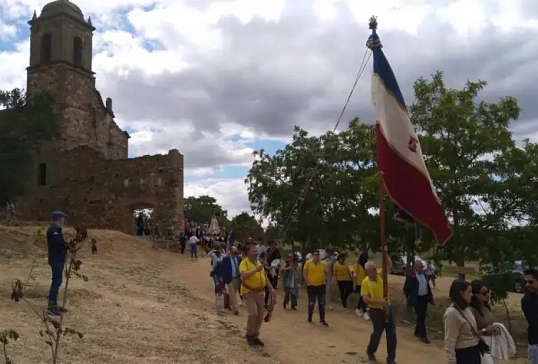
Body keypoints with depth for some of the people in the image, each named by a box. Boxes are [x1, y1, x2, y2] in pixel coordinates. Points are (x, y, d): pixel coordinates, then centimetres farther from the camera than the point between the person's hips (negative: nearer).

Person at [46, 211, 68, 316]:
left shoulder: (56, 228, 18)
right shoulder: (54, 229, -15)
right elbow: (58, 243, -25)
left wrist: (66, 245, -2)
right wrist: (68, 245, -10)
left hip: (57, 259, 11)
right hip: (56, 259, -11)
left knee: (56, 281, 14)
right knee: (57, 281, -11)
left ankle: (53, 304, 21)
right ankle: (51, 306, -11)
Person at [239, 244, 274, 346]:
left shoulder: (259, 263, 14)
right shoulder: (244, 263, -9)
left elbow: (264, 277, 20)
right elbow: (243, 275, -27)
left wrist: (271, 288, 10)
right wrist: (255, 270, -34)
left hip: (259, 293, 7)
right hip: (249, 293, -7)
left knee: (260, 316, 8)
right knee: (253, 313, -19)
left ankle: (255, 336, 24)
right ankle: (249, 335, 2)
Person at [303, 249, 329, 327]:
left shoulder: (323, 264, 4)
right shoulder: (308, 263, -5)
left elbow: (326, 273, 15)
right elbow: (304, 274, -4)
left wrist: (325, 280, -1)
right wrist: (307, 283, -10)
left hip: (321, 286, 2)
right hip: (311, 286, -2)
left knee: (322, 304, 2)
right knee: (311, 303, 7)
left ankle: (322, 320, 8)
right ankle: (310, 317, 29)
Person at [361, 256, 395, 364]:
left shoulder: (380, 275, 4)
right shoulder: (365, 282, -11)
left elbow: (389, 265, 3)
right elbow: (365, 299, -17)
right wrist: (379, 302, -25)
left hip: (387, 308, 5)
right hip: (376, 311, -5)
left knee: (392, 334, 4)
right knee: (377, 333, 5)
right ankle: (370, 351, 33)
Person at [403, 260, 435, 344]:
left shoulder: (424, 274, 7)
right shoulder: (411, 276, -13)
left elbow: (428, 287, 14)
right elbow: (406, 289, -7)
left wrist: (431, 298, 12)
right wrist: (409, 299, -9)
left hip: (425, 297, 7)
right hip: (417, 299, -7)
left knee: (422, 316, 15)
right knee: (420, 317, -6)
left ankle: (417, 332, 31)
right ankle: (423, 335, 1)